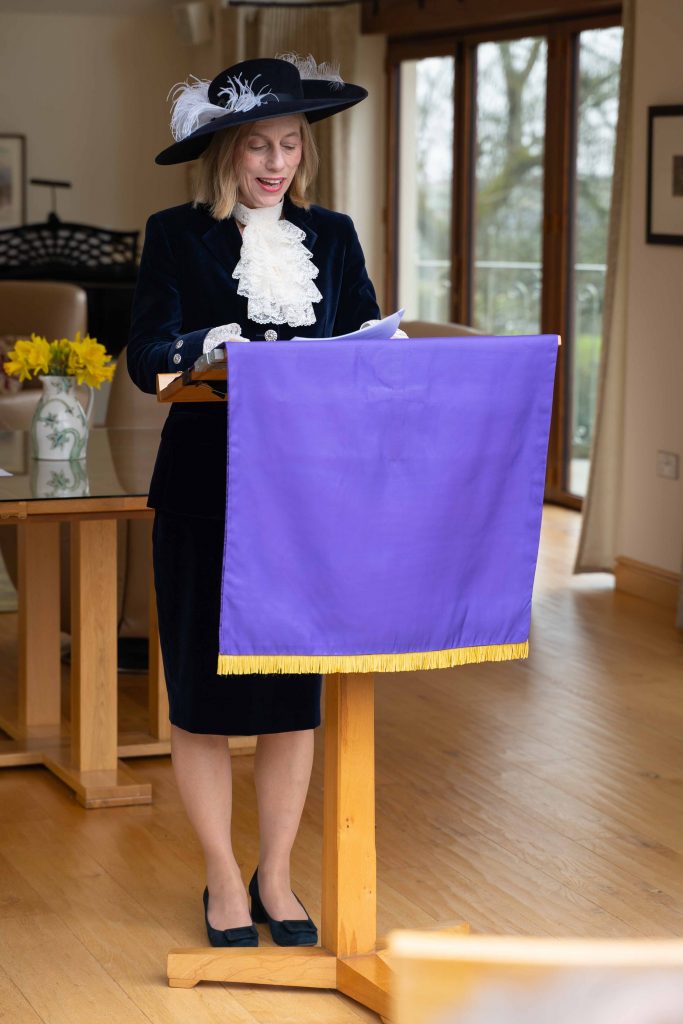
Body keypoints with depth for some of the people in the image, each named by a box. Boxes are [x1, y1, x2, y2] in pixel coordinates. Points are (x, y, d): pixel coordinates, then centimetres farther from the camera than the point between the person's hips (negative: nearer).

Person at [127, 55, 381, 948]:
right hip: (207, 496, -3)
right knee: (204, 697, 3)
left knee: (297, 696, 7)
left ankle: (276, 877, 21)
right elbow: (147, 358, -10)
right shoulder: (177, 236, 0)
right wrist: (211, 346, -29)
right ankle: (223, 882, 18)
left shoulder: (332, 237, 10)